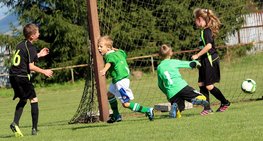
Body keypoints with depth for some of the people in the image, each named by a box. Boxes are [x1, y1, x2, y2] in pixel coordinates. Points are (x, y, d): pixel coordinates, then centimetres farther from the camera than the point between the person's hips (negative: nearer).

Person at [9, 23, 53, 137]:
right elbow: (31, 67, -15)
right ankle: (34, 129, 0)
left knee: (23, 100, 20)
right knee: (34, 100, 2)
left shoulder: (20, 45, 15)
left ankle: (15, 123, 4)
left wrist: (38, 55, 30)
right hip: (22, 76, -8)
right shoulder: (31, 48, -11)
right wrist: (44, 72, -3)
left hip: (13, 76, 8)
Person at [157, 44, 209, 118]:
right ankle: (196, 100, -37)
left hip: (171, 94, 3)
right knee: (202, 98, -1)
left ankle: (174, 107, -22)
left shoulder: (159, 68, 16)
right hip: (181, 87, -2)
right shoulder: (173, 62, 10)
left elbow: (160, 85, 22)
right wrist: (196, 63, 39)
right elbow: (188, 64, 18)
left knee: (177, 115, 13)